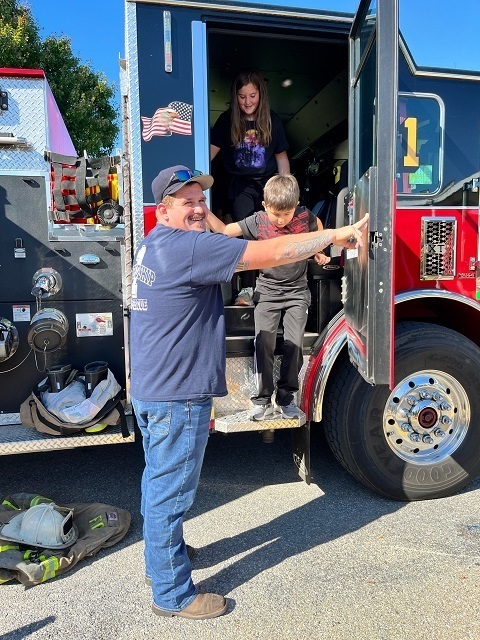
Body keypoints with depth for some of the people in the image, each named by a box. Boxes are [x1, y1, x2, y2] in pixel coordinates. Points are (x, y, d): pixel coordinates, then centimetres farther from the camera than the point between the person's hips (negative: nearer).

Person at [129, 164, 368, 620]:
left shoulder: (154, 245, 11)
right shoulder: (187, 248, -22)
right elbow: (268, 254, -24)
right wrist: (334, 235, -15)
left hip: (150, 391, 11)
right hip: (177, 399, -11)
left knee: (158, 482, 25)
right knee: (170, 493, 5)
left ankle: (160, 556, 46)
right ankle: (172, 594, 24)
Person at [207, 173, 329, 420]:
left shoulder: (305, 217, -6)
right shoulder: (256, 222, -10)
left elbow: (318, 227, 17)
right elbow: (225, 230, -7)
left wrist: (319, 252, 16)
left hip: (297, 292, 1)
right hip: (267, 293, -1)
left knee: (294, 344, -4)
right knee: (264, 345, -7)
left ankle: (286, 397, 11)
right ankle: (262, 399, 5)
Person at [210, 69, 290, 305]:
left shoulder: (272, 121, 2)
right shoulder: (227, 121, -1)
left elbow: (281, 156, 7)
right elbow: (212, 149, -4)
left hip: (269, 183, 1)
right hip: (240, 185, -1)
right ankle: (247, 288, -2)